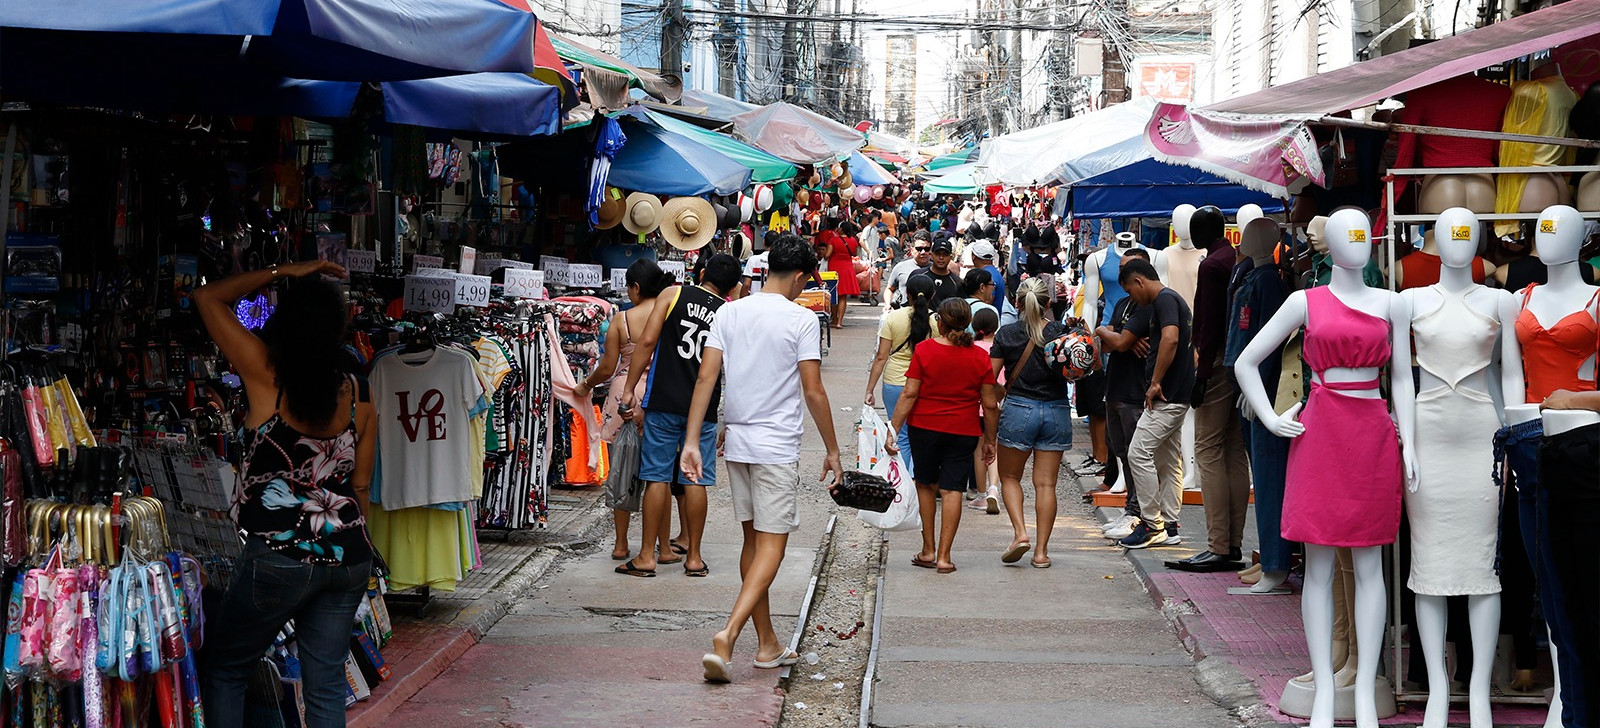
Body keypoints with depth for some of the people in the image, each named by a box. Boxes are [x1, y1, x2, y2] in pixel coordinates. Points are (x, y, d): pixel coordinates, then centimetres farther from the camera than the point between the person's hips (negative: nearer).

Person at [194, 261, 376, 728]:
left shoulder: (267, 373, -10)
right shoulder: (358, 394, 3)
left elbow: (208, 297, 1)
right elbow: (361, 484, 10)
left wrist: (280, 273, 6)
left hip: (279, 557, -4)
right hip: (348, 559, 5)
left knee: (226, 671, 13)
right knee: (326, 685, 10)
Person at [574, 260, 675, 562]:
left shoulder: (621, 319, -6)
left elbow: (607, 368, -2)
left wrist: (585, 385, 17)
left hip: (624, 396, -1)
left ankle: (621, 544, 15)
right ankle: (663, 546, 10)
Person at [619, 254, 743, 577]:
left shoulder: (674, 294, 1)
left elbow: (648, 341, -8)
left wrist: (629, 388, -4)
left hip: (664, 402, -1)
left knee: (657, 477, 2)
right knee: (695, 480, 7)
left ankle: (646, 557, 4)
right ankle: (694, 557, 12)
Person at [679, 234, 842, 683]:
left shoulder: (729, 313, 5)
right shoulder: (801, 320, -8)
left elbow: (705, 379, 0)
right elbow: (813, 393, -9)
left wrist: (691, 441, 1)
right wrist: (832, 450, 1)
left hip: (737, 442, 6)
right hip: (778, 447, -5)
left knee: (753, 540, 15)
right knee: (772, 545, -2)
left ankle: (767, 644, 23)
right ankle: (728, 636, -19)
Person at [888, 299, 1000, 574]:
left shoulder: (924, 350, -7)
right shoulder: (979, 357, -2)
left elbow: (909, 394, -10)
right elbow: (989, 404, 2)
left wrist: (893, 430, -5)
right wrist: (990, 440, 13)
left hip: (924, 427, -1)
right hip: (963, 430, 1)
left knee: (925, 485, 16)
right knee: (952, 489, 2)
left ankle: (928, 550, 20)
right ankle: (944, 556, -2)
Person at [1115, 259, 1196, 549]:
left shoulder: (1164, 299, -12)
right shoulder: (1173, 299, 19)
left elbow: (1170, 339, -28)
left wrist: (1155, 382, -21)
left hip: (1166, 395, -11)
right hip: (1177, 395, 11)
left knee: (1139, 453, -10)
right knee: (1167, 462, 12)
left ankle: (1152, 523, -7)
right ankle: (1168, 526, 15)